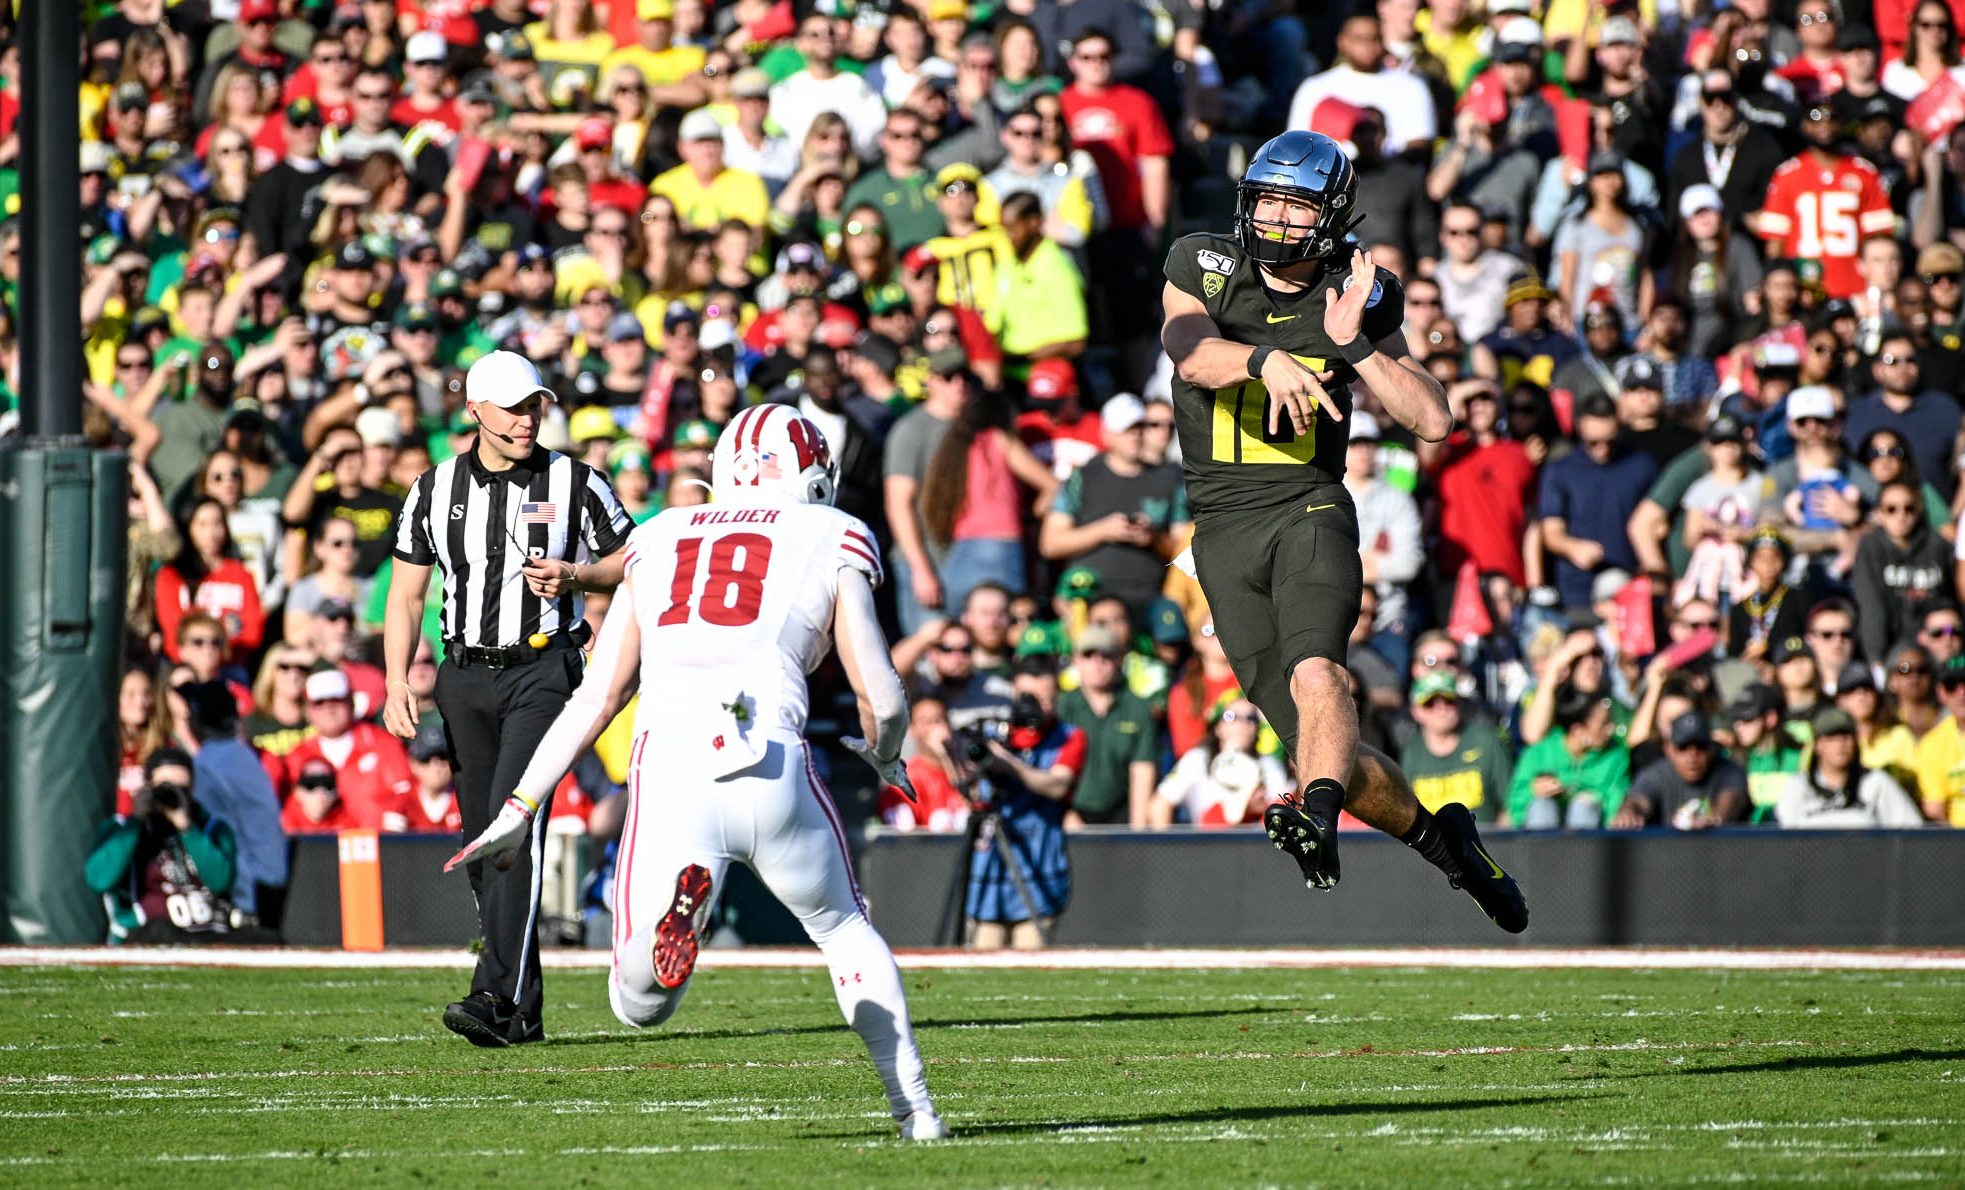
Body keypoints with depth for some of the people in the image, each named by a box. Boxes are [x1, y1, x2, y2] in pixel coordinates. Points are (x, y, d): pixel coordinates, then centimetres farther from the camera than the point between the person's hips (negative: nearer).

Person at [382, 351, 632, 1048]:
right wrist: (397, 682, -1)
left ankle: (497, 997, -26)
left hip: (543, 669, -4)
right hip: (466, 676, 4)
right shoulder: (436, 490, 8)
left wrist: (574, 577, -11)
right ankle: (524, 1012, 12)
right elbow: (405, 597, 11)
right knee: (484, 839, 4)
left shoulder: (574, 485, 1)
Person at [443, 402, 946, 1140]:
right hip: (772, 766, -1)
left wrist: (519, 809, 27)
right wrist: (884, 756, 33)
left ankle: (683, 897, -25)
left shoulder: (658, 545, 24)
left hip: (668, 767, 1)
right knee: (844, 929, 26)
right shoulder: (829, 545, 15)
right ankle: (914, 1109, 17)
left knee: (639, 1005, 6)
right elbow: (884, 700, 10)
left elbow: (596, 697, 22)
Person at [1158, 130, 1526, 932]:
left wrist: (1354, 345, -13)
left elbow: (1433, 420, -1)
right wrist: (1265, 359, -39)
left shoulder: (1358, 297, 4)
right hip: (1225, 528, 1)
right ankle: (1437, 835, 22)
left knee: (1314, 671, -32)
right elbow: (1189, 350, -19)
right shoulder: (1203, 268, 3)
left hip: (1311, 512, -1)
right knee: (1323, 751, 2)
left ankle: (1318, 818, -51)